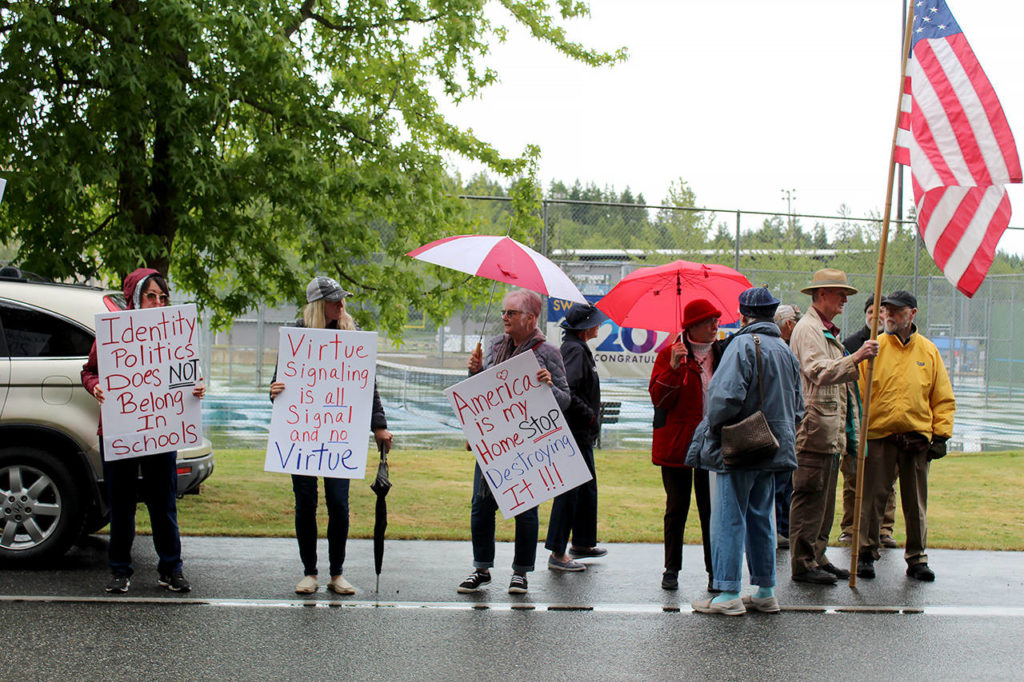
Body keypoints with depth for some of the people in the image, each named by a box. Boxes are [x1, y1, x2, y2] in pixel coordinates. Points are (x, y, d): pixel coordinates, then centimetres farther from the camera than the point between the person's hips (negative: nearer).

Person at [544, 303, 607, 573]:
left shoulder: (577, 348, 15)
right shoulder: (574, 350, -16)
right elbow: (564, 391, -27)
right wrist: (588, 415, -19)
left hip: (582, 433, 11)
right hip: (575, 432, -11)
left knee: (587, 487, 19)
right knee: (570, 490, -7)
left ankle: (583, 543, 31)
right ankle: (557, 553, -3)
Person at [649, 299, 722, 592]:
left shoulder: (723, 354, 10)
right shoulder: (669, 354, -1)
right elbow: (659, 399, -9)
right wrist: (674, 368, -21)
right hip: (677, 445, -2)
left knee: (712, 508, 2)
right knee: (677, 507, 4)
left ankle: (715, 570, 10)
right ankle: (671, 570, 14)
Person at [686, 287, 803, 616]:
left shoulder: (743, 344, -12)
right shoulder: (785, 350, 15)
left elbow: (726, 395, -22)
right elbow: (797, 407, 19)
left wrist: (712, 428, -9)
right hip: (773, 450, 8)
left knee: (728, 519, -3)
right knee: (760, 519, 15)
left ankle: (728, 595, -3)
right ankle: (765, 592, 19)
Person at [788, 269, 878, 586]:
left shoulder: (828, 331, 22)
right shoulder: (807, 329, -10)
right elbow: (819, 372, -26)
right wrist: (855, 358, -34)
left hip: (831, 430, 10)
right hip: (814, 428, -10)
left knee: (825, 497, 13)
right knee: (810, 496, -7)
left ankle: (817, 557, 19)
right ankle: (803, 563, -4)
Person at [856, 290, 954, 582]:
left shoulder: (929, 351, 7)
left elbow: (943, 399, 10)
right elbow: (857, 392, 2)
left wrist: (941, 435, 2)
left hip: (918, 439, 1)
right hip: (879, 437, -1)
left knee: (916, 503, 7)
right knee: (872, 498, 0)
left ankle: (916, 558, 16)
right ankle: (866, 553, 11)